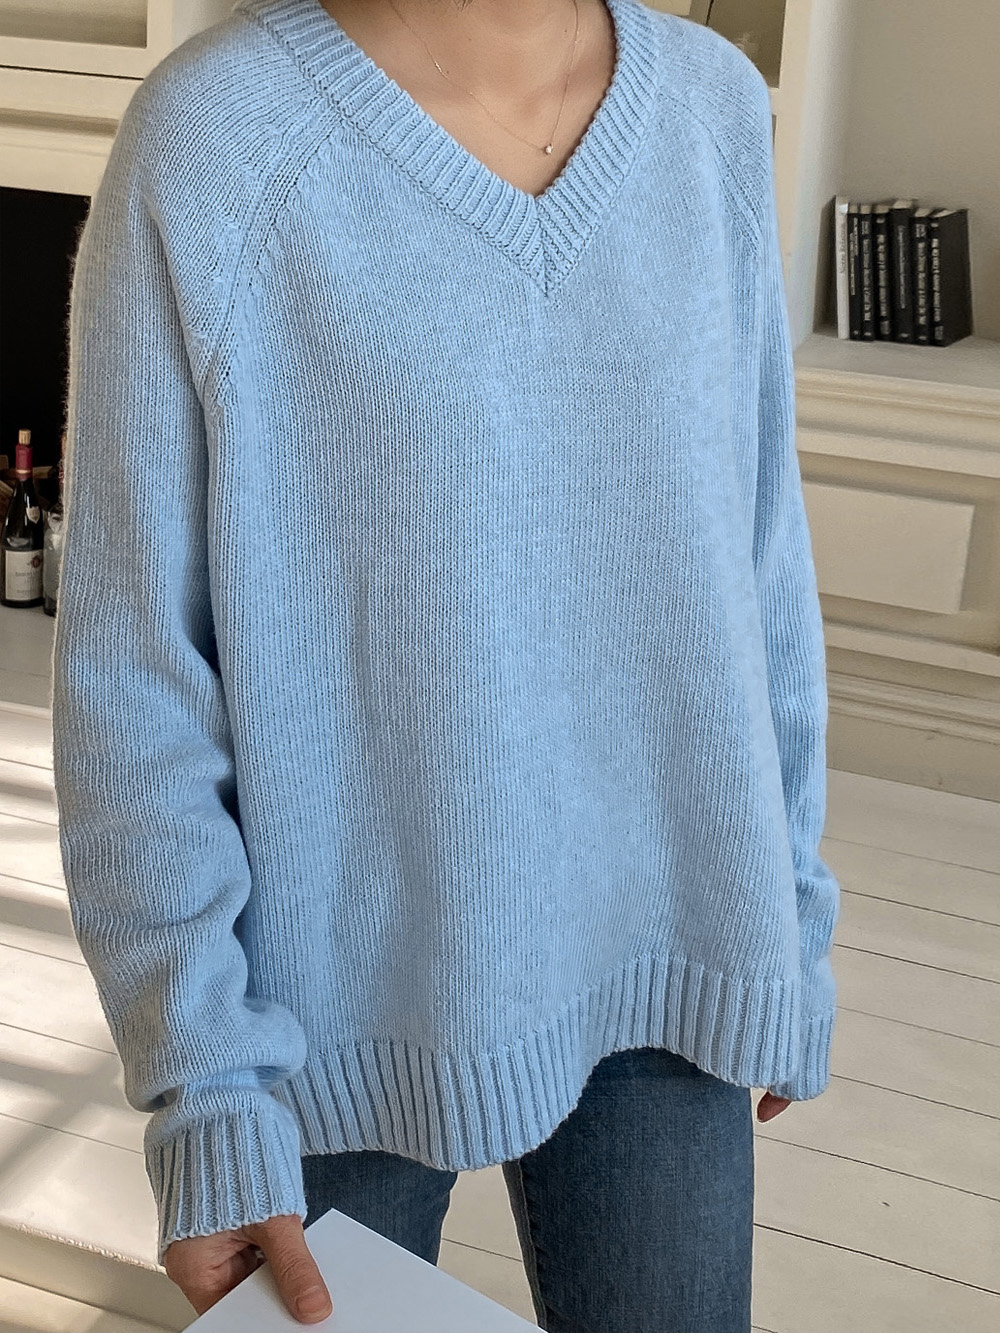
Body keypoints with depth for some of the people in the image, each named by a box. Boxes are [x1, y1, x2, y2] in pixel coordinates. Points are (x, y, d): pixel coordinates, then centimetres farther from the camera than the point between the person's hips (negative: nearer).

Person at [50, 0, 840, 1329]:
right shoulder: (208, 133, -13)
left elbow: (762, 557, 5)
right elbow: (128, 659, -10)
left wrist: (792, 917, 9)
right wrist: (202, 1076, -13)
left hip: (664, 970, 3)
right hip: (346, 1000, -2)